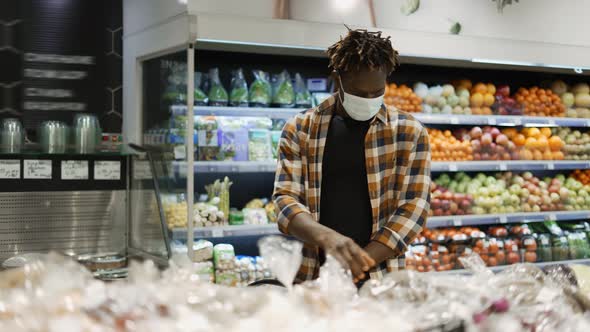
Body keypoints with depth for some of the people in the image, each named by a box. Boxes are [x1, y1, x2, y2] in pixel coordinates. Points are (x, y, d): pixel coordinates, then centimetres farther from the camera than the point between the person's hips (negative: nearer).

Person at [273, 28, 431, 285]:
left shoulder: (408, 132, 4)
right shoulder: (299, 129, 5)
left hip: (379, 279, 0)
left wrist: (360, 264, -13)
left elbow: (414, 205, -1)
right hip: (312, 278, 1)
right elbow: (285, 197, -1)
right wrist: (325, 237, -22)